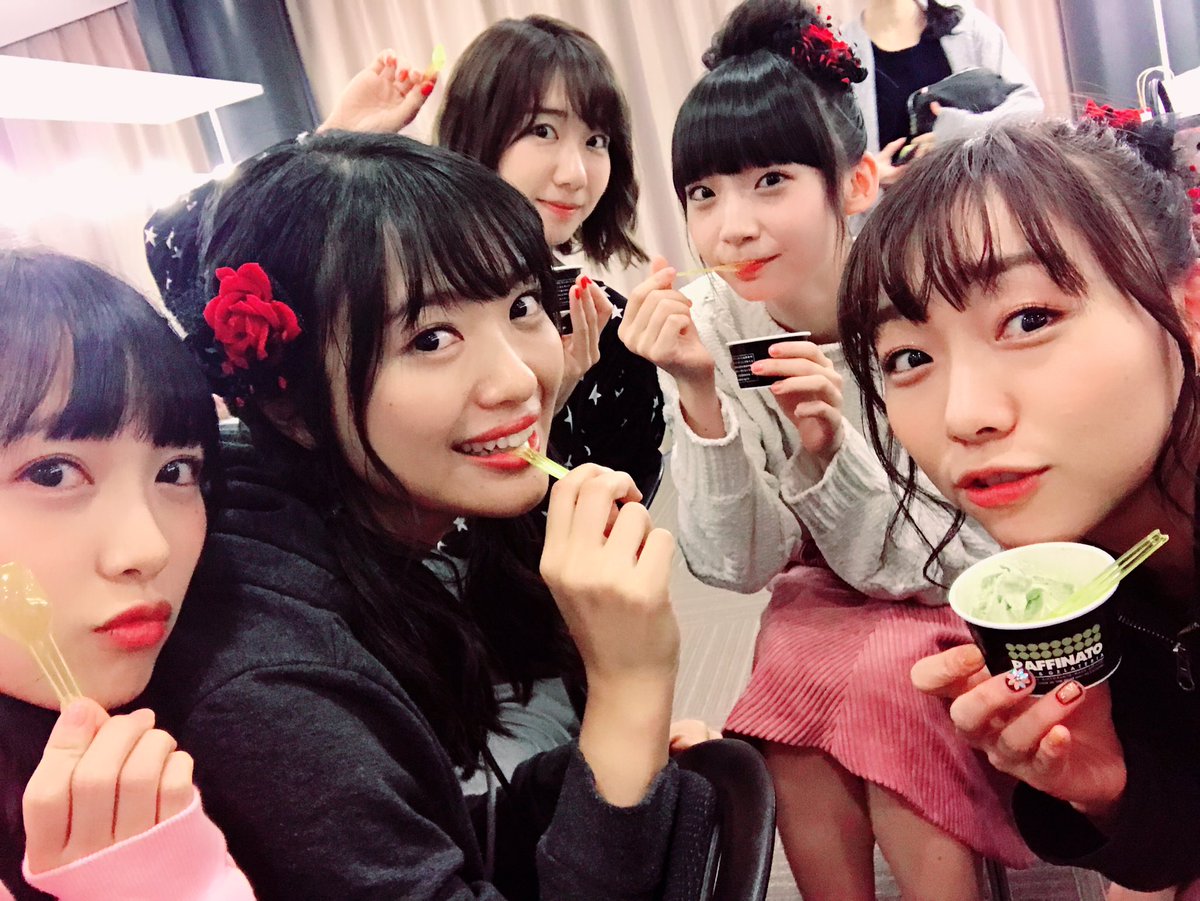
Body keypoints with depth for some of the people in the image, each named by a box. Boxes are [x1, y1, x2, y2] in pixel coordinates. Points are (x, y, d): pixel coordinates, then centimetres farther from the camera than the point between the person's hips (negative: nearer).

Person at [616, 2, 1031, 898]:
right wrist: (701, 397, -31)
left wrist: (832, 451, -35)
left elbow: (948, 566, -18)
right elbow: (739, 566, -16)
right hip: (827, 605, 3)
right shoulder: (710, 320, -18)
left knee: (885, 681, -30)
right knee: (798, 675, -27)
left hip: (974, 598, -2)